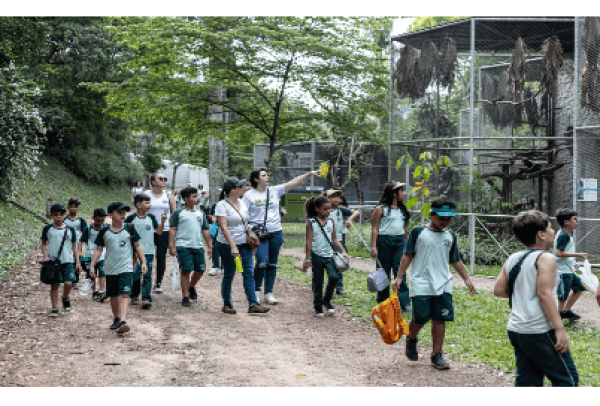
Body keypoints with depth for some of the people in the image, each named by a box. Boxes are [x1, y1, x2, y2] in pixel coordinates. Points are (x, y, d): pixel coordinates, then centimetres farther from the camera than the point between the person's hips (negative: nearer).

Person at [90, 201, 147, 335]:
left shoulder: (129, 229, 1)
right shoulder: (104, 232, 2)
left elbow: (137, 246, 8)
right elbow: (98, 249, 5)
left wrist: (143, 262, 3)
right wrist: (92, 265, -2)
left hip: (126, 268, -2)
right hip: (110, 269, 2)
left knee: (124, 295, -15)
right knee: (113, 295, 14)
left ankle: (123, 321, -27)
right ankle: (116, 319, 30)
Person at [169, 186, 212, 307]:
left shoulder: (200, 213, 17)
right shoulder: (178, 213, 2)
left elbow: (205, 230, 18)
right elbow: (173, 230, -2)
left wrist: (209, 246, 13)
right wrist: (171, 246, -9)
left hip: (198, 246, 5)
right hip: (183, 246, -5)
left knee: (200, 270, 6)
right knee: (186, 271, -6)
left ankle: (191, 286, 35)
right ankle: (185, 296, 4)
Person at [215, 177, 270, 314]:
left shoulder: (242, 203, 10)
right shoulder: (222, 205, -12)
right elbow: (223, 227, -20)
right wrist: (233, 246, -28)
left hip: (244, 244, 6)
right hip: (228, 245, -6)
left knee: (249, 272, -1)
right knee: (229, 274, 3)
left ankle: (253, 304, -2)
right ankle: (226, 304, 17)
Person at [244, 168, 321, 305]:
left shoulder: (274, 190, 7)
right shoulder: (249, 195, -1)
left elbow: (293, 183, 2)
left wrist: (310, 174, -6)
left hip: (276, 233, 4)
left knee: (272, 264, 8)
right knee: (262, 262, -15)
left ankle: (269, 293, 17)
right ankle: (256, 291, 5)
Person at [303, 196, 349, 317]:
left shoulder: (331, 222, 7)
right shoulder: (311, 223, -5)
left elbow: (334, 239, 14)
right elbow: (308, 241, -5)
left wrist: (343, 251, 4)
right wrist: (308, 259, -8)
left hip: (329, 255, 3)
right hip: (317, 256, -3)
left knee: (334, 277, -14)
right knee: (318, 282, 4)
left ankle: (327, 301, 7)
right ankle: (318, 307, 17)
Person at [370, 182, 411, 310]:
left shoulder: (402, 209, 14)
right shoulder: (381, 209, -5)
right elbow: (374, 229, -7)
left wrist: (405, 243, 19)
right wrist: (373, 248, -13)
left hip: (400, 241, 4)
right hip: (384, 240, -4)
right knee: (384, 272, 5)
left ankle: (405, 302, -7)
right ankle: (383, 301, 18)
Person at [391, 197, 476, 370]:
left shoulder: (450, 236, 11)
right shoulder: (418, 232, -1)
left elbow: (455, 260, 20)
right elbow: (407, 255, 2)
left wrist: (466, 278, 14)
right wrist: (399, 276, -3)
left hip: (443, 285, 4)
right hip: (421, 285, -3)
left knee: (440, 319, 0)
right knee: (420, 318, -6)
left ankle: (437, 355, 10)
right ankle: (411, 339, 26)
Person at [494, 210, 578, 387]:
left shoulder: (512, 259, 11)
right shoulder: (545, 258, -10)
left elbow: (499, 290, 11)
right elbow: (545, 293, -20)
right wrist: (560, 329, -21)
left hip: (516, 330, 8)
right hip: (540, 332, -8)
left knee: (527, 381, 12)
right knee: (567, 379, 2)